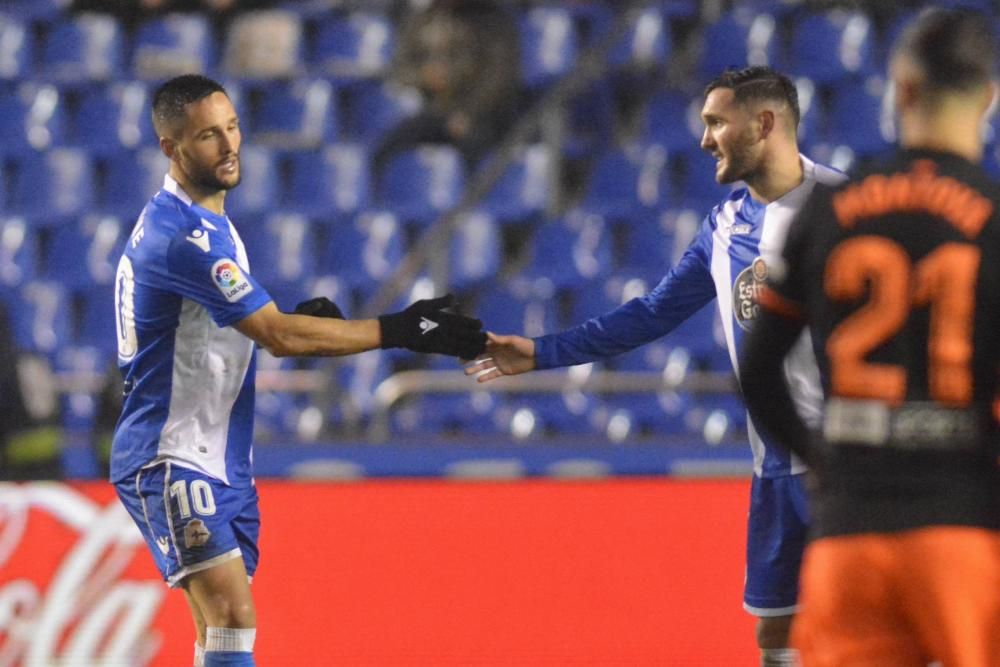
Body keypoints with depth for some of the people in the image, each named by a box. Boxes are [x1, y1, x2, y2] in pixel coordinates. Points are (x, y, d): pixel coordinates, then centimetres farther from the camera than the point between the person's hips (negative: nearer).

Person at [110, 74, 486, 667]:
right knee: (233, 614, -22)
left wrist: (300, 324, 4)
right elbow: (279, 336, -24)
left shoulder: (200, 220, 14)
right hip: (172, 460, -10)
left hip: (222, 462, 10)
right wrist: (400, 331, -23)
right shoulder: (183, 236, -20)